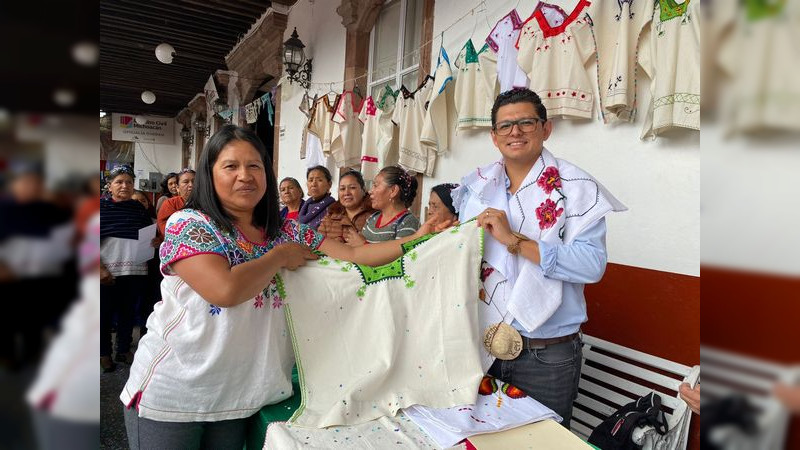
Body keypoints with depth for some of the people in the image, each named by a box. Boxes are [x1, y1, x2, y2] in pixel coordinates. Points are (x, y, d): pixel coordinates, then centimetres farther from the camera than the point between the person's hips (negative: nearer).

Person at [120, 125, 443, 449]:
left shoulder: (288, 233, 1)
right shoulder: (188, 225, -14)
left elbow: (352, 257, -4)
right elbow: (225, 289, -29)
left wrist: (416, 240, -13)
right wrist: (280, 255, -14)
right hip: (170, 395, -4)